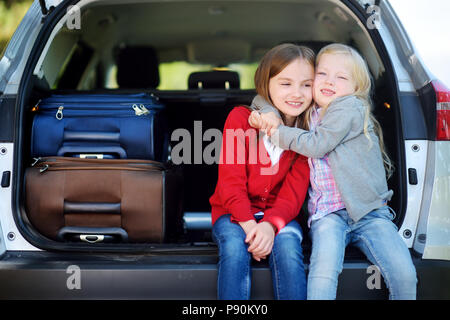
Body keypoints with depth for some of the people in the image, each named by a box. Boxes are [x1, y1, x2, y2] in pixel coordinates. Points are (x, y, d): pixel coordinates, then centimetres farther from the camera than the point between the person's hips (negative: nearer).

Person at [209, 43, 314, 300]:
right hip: (233, 212, -1)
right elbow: (231, 182, -11)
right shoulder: (241, 118, -8)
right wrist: (249, 225, -28)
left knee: (287, 244, -31)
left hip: (279, 214, 1)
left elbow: (293, 194, -9)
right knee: (235, 247, -33)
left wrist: (270, 225, -30)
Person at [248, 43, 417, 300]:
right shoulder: (307, 113, 16)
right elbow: (265, 93, 28)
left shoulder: (351, 106, -1)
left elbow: (317, 145, -10)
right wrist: (267, 111, 5)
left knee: (404, 274, -20)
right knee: (323, 273, -28)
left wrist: (276, 132, -1)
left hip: (369, 211, -2)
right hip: (328, 214, 3)